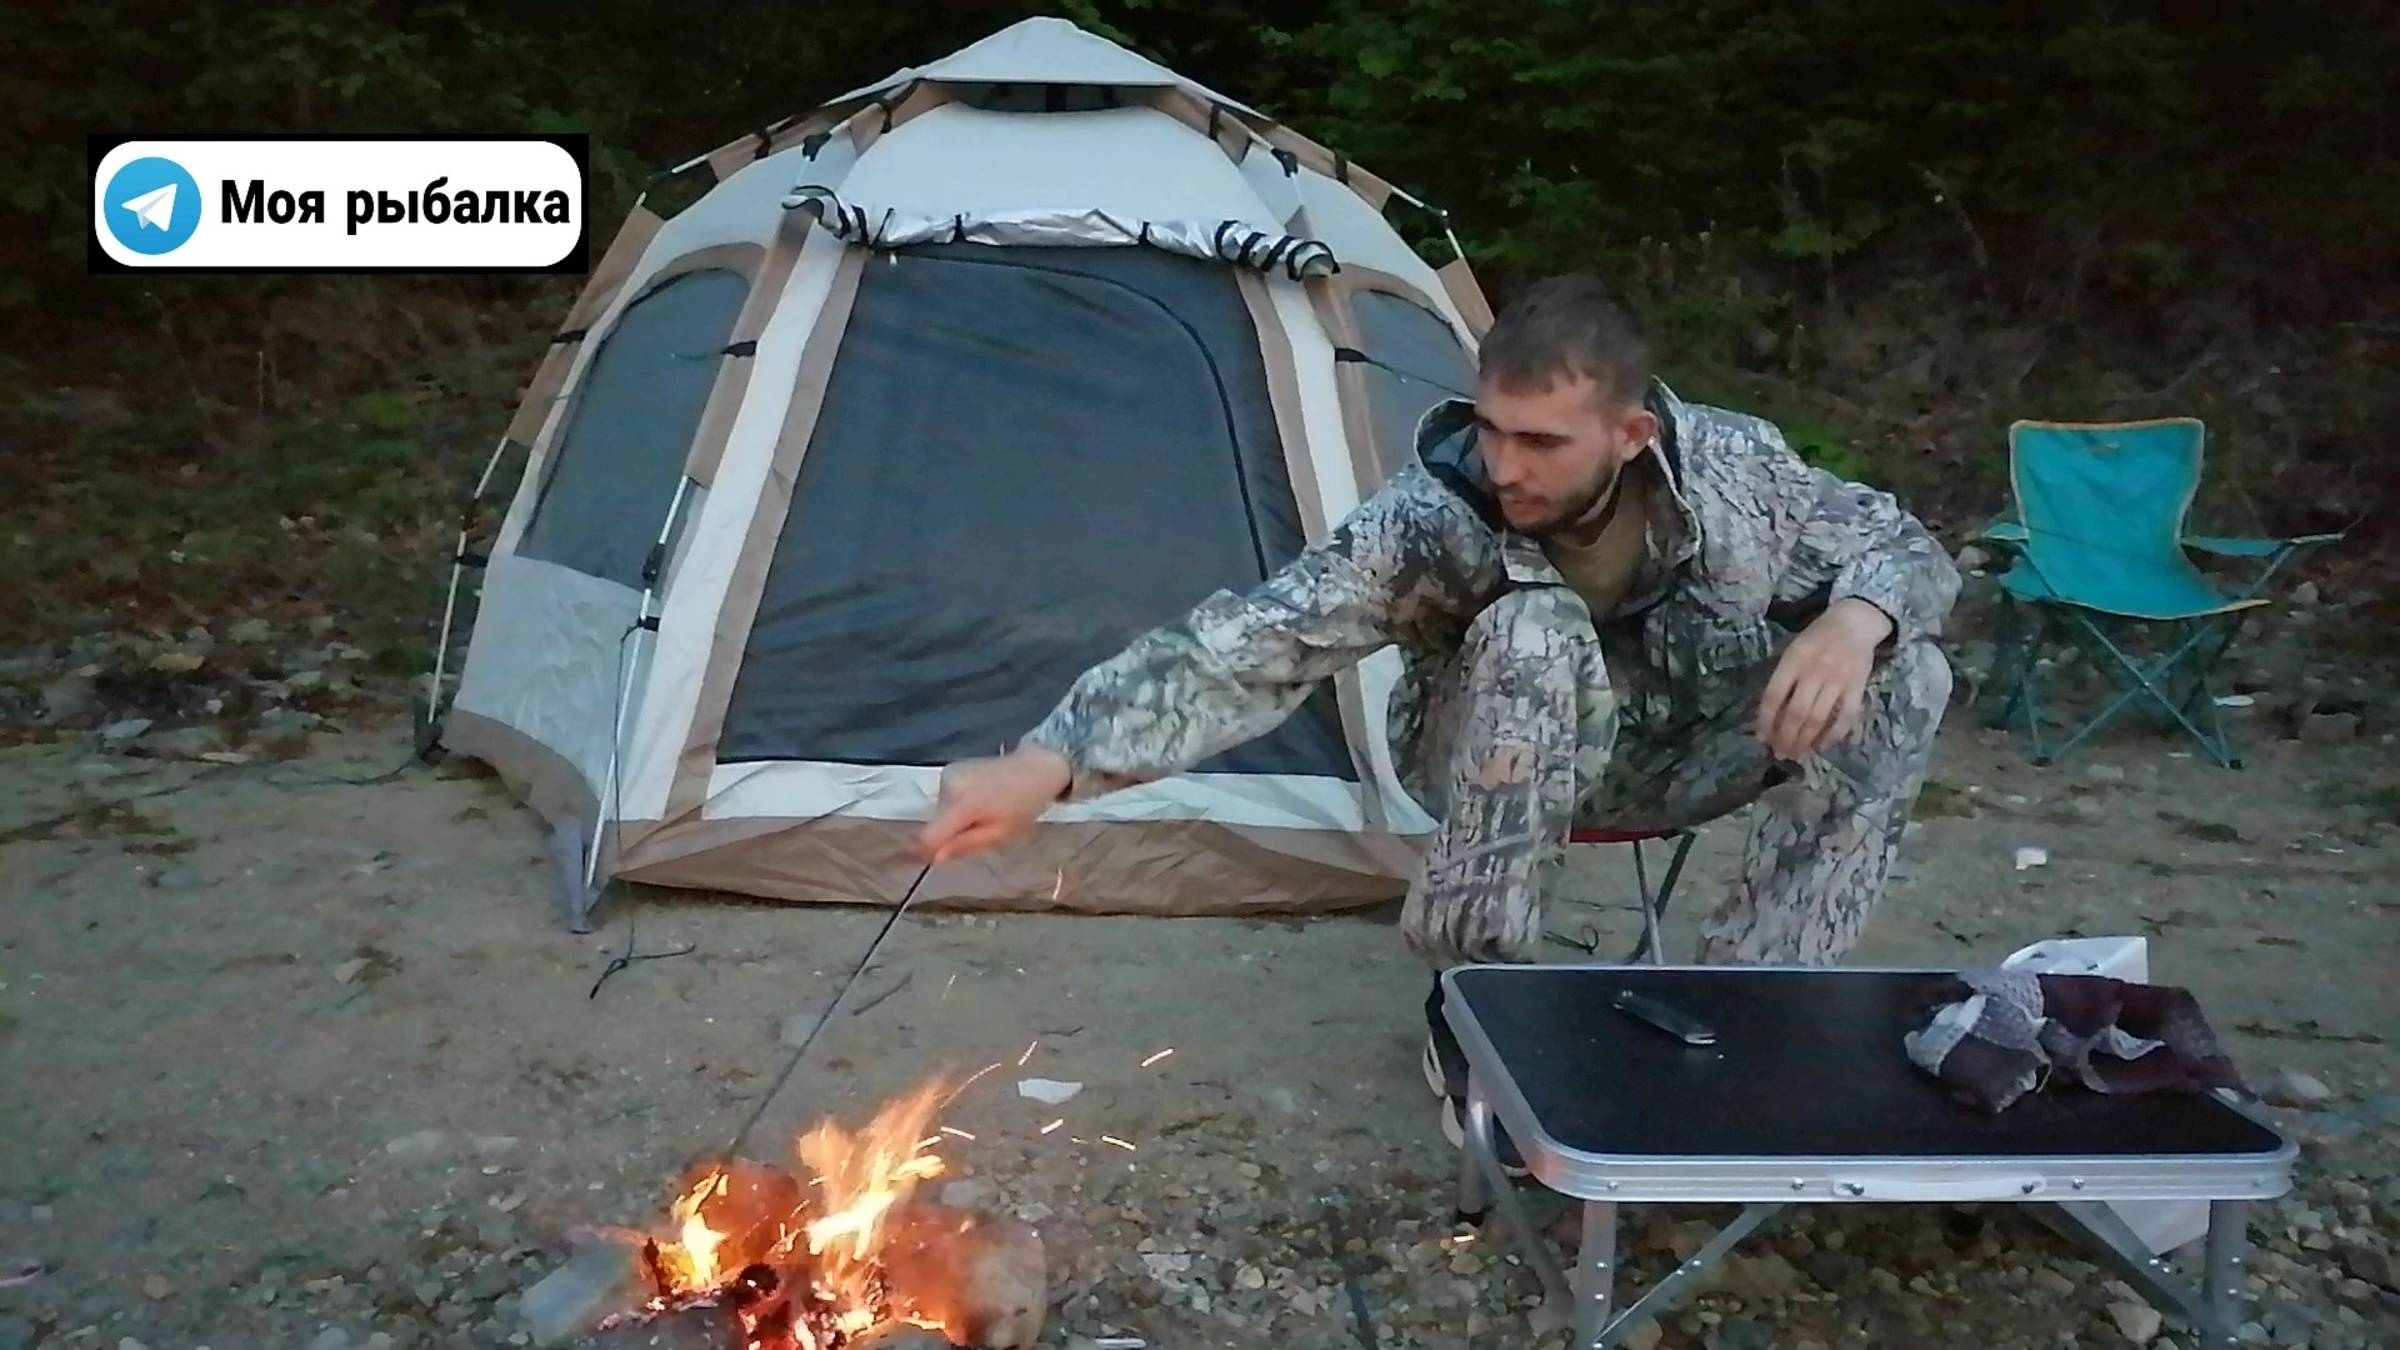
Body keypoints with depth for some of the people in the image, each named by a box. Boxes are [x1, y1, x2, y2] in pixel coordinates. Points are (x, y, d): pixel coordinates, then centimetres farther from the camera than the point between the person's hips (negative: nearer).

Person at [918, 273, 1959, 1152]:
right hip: (1503, 773, -3)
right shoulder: (1433, 518, -33)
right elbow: (1255, 642, -41)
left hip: (1670, 759, 3)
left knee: (1898, 678, -20)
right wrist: (1053, 761, -54)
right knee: (1533, 632, -38)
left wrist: (1856, 616, -34)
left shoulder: (1729, 466, -23)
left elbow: (1905, 549, -9)